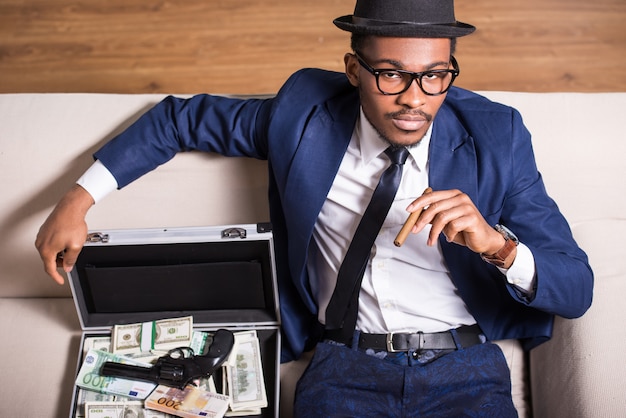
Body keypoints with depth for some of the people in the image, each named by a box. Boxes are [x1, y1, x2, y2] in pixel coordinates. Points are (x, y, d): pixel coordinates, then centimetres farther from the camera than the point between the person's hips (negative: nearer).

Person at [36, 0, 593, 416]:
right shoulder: (305, 112, -3)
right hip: (347, 366, 0)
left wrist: (497, 244, -26)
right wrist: (79, 200, 3)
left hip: (465, 372, 1)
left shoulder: (495, 135, -6)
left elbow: (578, 289, -4)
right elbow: (181, 118, 11)